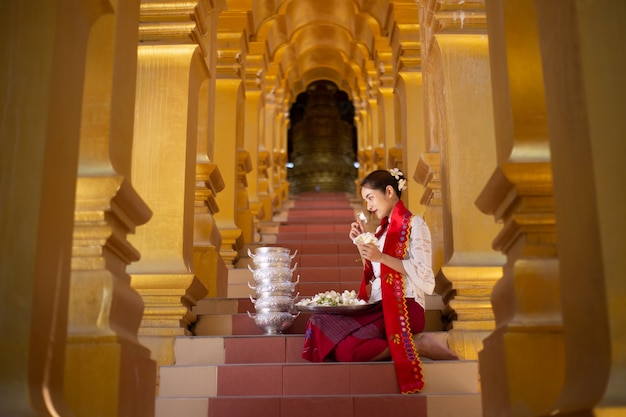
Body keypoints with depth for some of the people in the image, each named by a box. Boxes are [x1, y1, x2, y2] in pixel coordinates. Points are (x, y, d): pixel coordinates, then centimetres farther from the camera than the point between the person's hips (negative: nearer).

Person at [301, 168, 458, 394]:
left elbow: (423, 272, -11)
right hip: (379, 306, 8)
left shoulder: (414, 224, 0)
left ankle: (417, 344, -9)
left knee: (347, 349, -29)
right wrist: (361, 244, 10)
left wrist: (381, 257, -18)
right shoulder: (383, 228, 22)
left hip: (403, 306, -8)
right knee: (319, 323, -18)